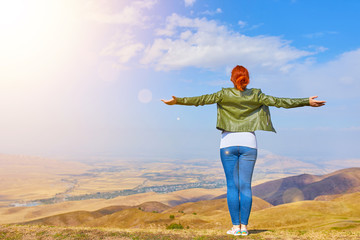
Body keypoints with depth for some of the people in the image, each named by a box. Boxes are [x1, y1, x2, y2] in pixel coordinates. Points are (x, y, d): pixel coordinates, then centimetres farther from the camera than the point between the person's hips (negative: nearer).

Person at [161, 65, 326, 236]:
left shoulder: (224, 94, -3)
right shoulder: (256, 95, 1)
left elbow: (201, 100, -9)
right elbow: (279, 102, 0)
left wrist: (177, 101, -8)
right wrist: (306, 102, 6)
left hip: (228, 143, -1)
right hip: (248, 143, 1)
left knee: (232, 186, 2)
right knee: (246, 186, 3)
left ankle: (236, 226, 4)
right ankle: (244, 226, 6)